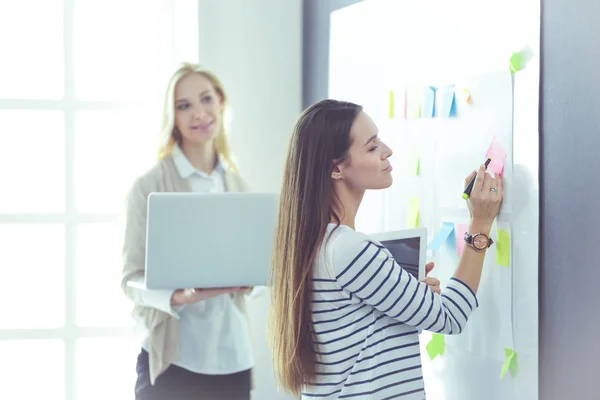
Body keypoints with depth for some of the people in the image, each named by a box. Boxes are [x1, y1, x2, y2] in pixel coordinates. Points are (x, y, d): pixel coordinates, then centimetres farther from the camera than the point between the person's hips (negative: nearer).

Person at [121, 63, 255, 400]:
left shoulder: (238, 185, 8)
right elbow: (132, 277, -7)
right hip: (172, 358, -4)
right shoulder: (149, 187, -7)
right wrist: (177, 297, -25)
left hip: (233, 356, 4)